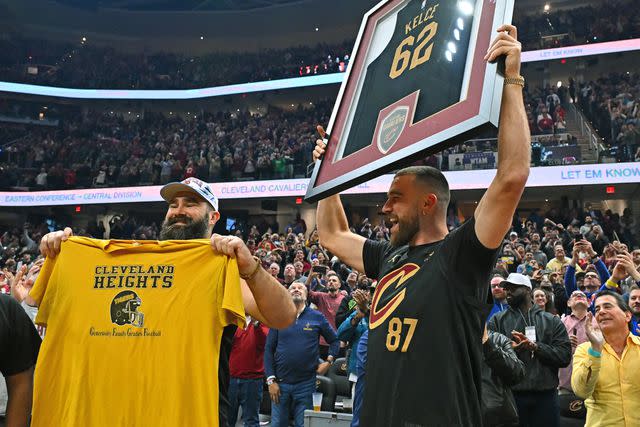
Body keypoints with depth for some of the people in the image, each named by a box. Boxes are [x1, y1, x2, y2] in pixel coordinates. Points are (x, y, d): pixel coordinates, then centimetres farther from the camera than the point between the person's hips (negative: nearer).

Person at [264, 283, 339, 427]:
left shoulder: (317, 317, 2)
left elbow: (335, 341, 12)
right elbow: (269, 350, 2)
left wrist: (329, 361, -2)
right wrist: (270, 380, -5)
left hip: (306, 383, -1)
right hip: (280, 382, 1)